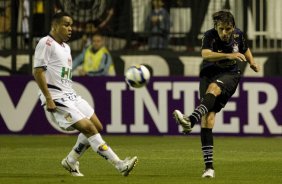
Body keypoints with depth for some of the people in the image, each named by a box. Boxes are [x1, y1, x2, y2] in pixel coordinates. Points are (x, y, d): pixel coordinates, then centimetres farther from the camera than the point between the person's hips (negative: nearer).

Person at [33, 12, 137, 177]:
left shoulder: (66, 47, 19)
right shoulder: (46, 43, -9)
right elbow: (38, 71, -15)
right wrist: (48, 98, -20)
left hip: (70, 95, 10)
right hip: (56, 98, -10)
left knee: (97, 127, 6)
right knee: (88, 128, -16)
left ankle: (71, 161, 20)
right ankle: (120, 165, -18)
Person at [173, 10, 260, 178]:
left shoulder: (238, 35, -3)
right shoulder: (210, 36, -15)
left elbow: (245, 49, 23)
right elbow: (206, 54, -36)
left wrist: (252, 62, 13)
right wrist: (229, 55, -45)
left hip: (230, 75, 1)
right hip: (209, 73, -1)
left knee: (213, 87, -36)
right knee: (208, 116, -15)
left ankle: (190, 120, -59)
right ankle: (209, 166, -16)